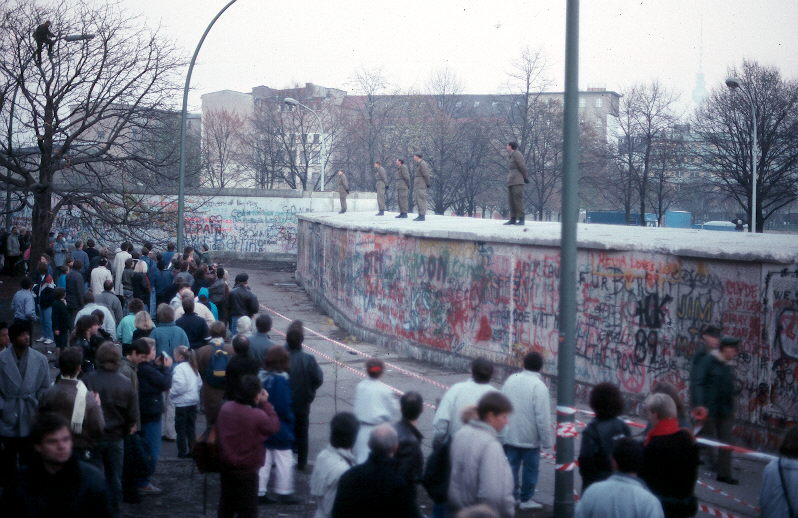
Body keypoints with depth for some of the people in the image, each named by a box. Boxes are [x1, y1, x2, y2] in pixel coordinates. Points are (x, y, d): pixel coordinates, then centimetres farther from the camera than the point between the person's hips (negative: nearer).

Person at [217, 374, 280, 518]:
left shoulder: (225, 408, -4)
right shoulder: (258, 416, -24)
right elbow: (274, 426, -8)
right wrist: (265, 404, -8)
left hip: (226, 465, 6)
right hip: (247, 470, -6)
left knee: (226, 504, 21)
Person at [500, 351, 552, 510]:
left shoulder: (511, 380, 2)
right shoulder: (538, 386, -18)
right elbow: (542, 416, -20)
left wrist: (503, 429, 20)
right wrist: (547, 441, -12)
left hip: (509, 435, 5)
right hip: (529, 436, -5)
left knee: (511, 465, 14)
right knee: (530, 467, 9)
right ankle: (526, 499, 16)